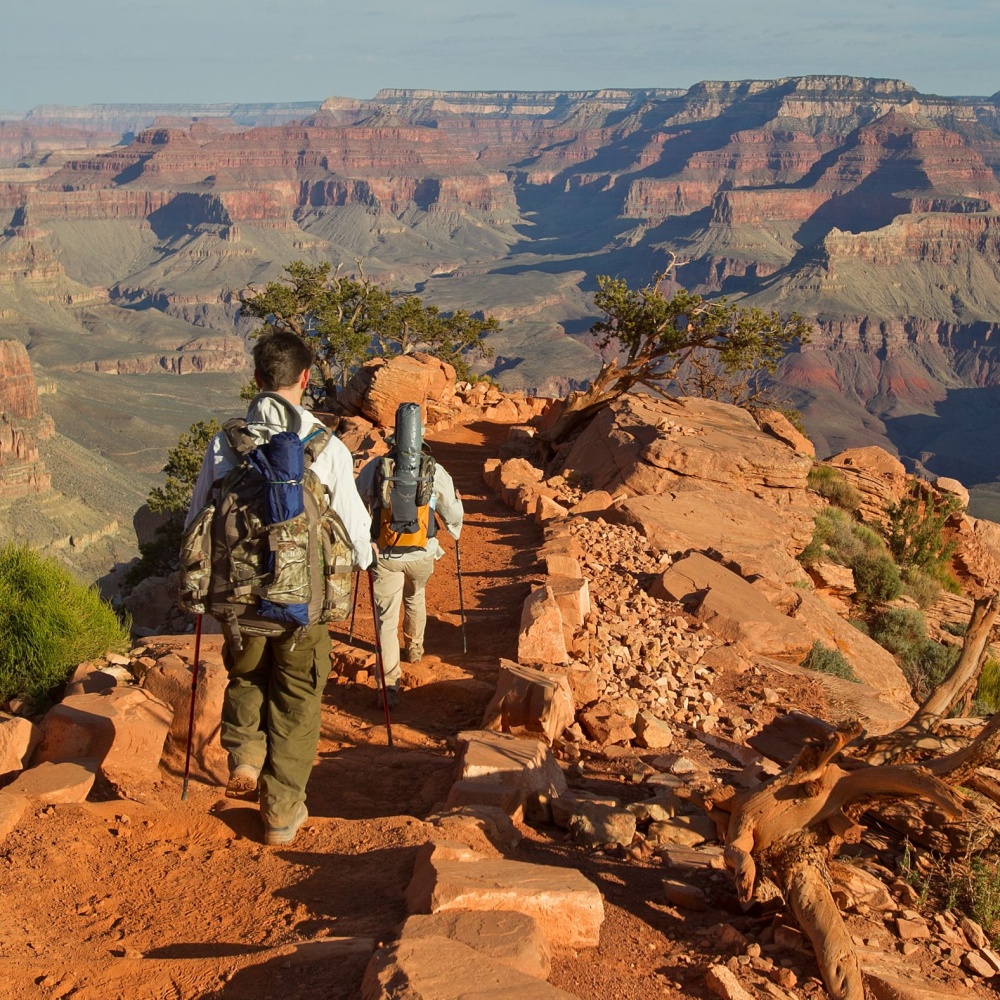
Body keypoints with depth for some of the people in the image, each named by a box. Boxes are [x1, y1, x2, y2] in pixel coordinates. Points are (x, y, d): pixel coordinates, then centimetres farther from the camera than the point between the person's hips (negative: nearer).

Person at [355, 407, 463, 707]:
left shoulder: (373, 468, -8)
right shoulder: (435, 471, -8)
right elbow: (452, 514, 3)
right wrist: (455, 530, 27)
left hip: (385, 555, -1)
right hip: (422, 554, 1)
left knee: (386, 618, 0)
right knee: (415, 597, 31)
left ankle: (389, 685, -11)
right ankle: (415, 647, 51)